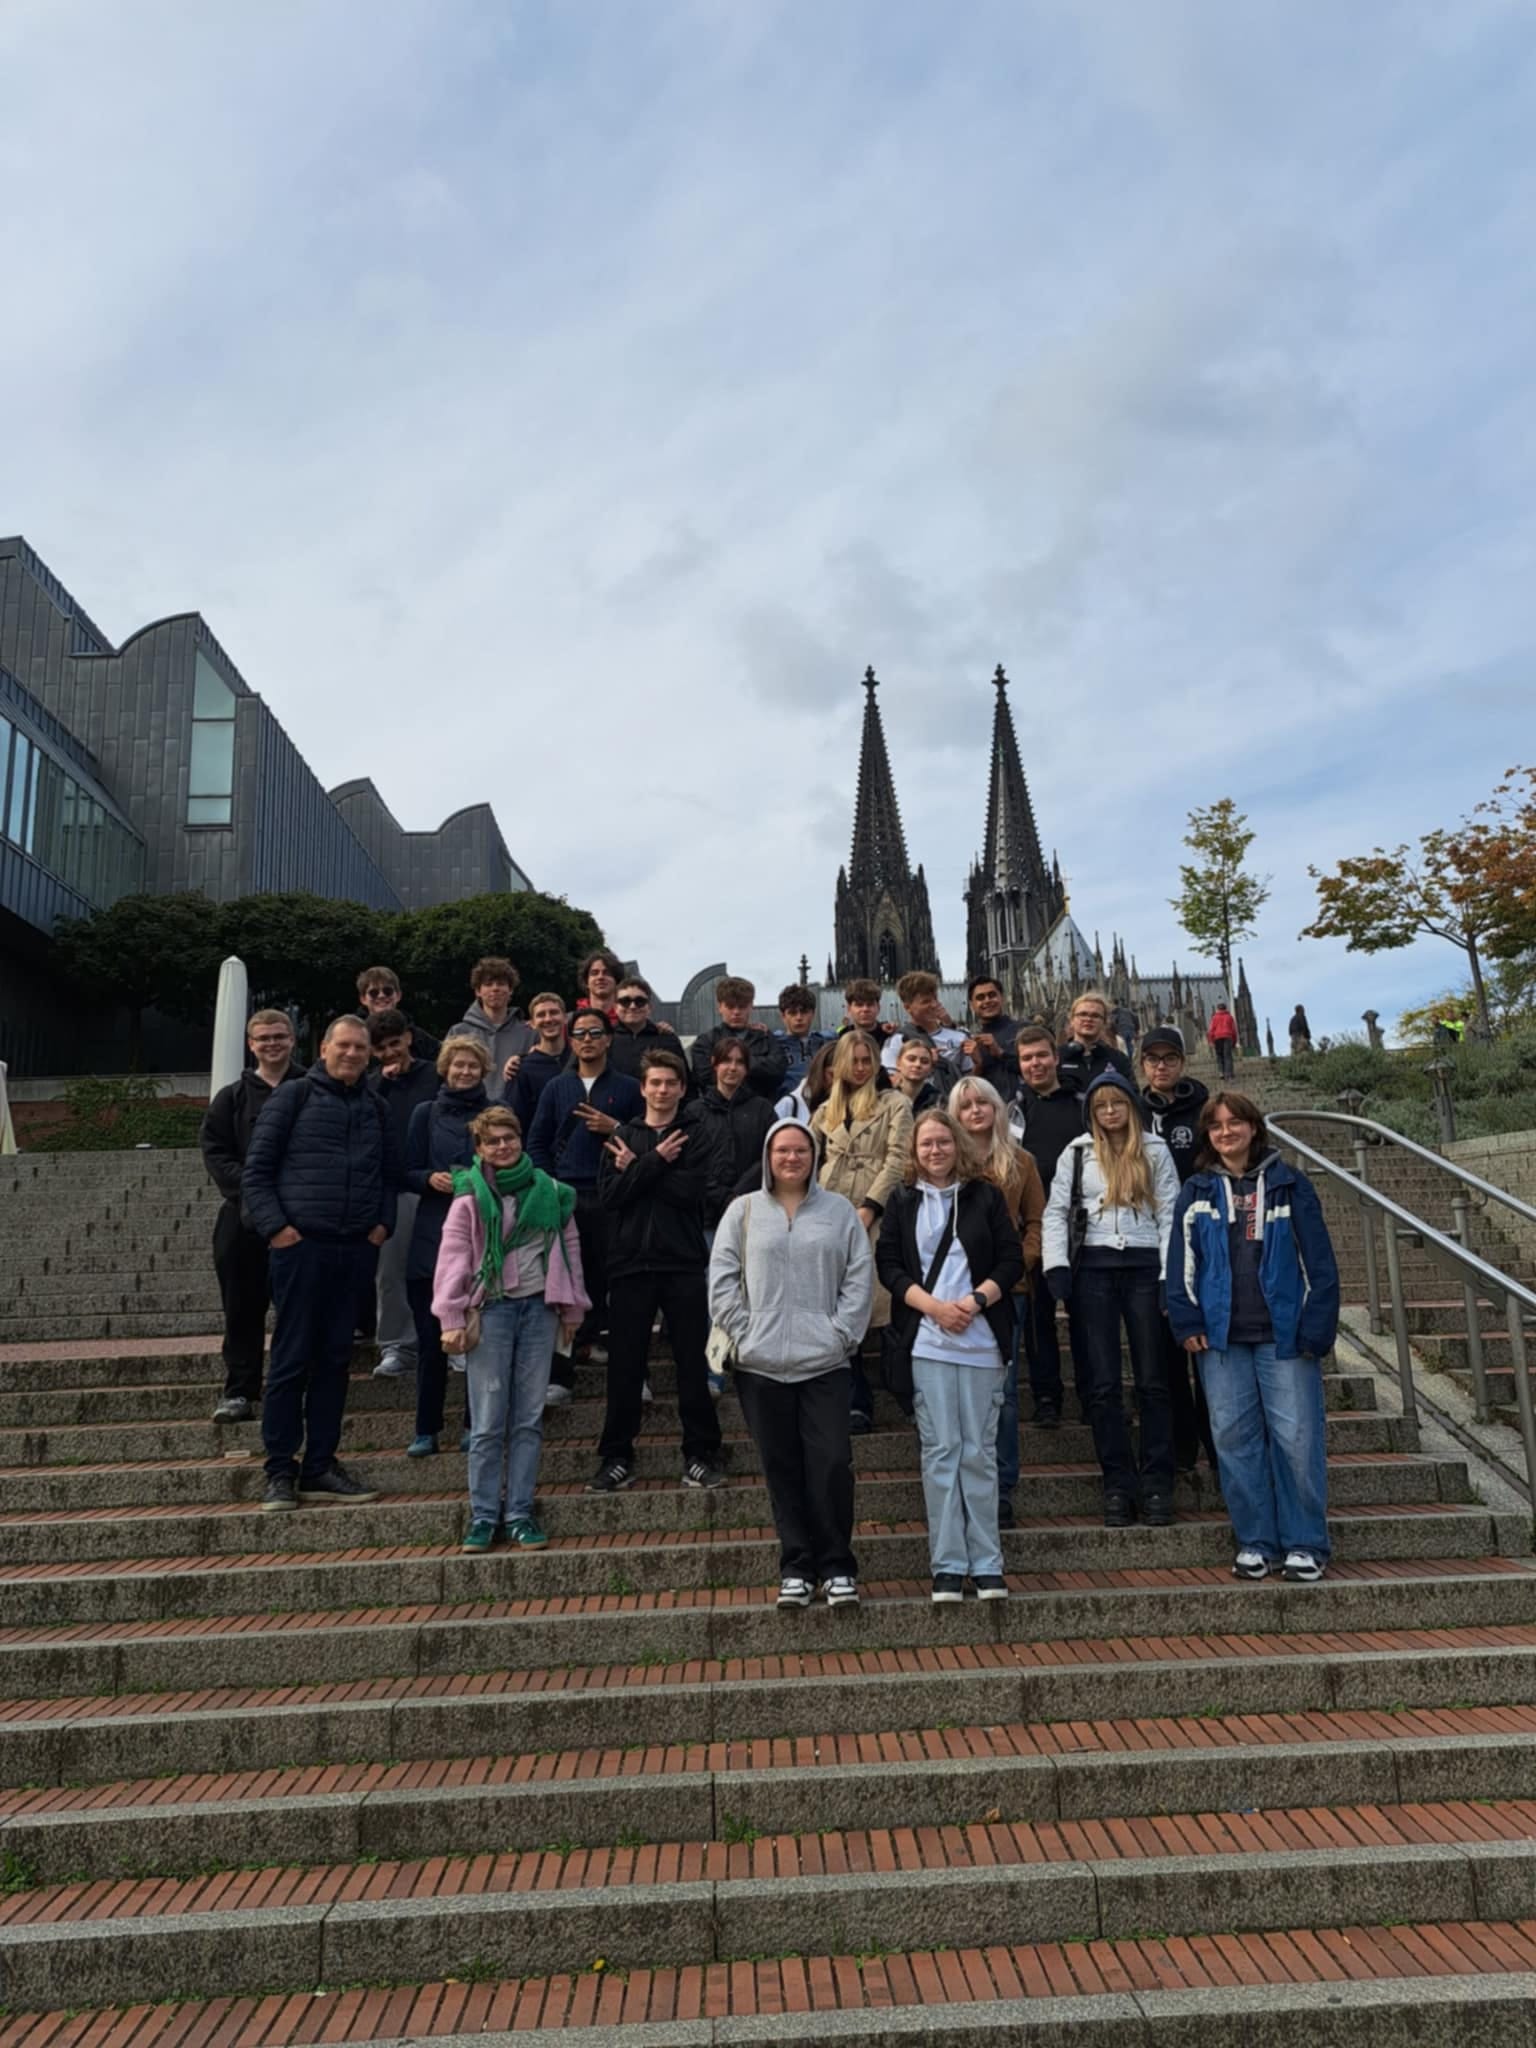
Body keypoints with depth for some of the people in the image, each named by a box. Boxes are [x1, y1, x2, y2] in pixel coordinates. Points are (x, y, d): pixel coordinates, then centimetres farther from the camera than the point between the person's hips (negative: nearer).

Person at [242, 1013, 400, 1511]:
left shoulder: (376, 1108, 15)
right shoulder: (294, 1097, 1)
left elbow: (390, 1175, 19)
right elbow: (257, 1169, -2)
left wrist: (383, 1223, 4)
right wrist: (275, 1226, -11)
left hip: (356, 1248, 5)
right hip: (301, 1244, -4)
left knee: (335, 1360, 9)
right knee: (291, 1359, -1)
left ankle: (319, 1467, 17)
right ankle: (280, 1471, 8)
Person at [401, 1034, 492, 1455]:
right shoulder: (425, 1114, 9)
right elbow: (408, 1174, 8)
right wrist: (431, 1179, -12)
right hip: (433, 1236, 0)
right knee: (430, 1337, 2)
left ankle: (476, 1426, 15)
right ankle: (426, 1430, 13)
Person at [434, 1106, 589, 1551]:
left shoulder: (548, 1190, 7)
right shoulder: (471, 1196, 0)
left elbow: (569, 1247, 12)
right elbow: (453, 1258, -3)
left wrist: (572, 1308, 12)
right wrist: (452, 1320, -8)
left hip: (538, 1307, 3)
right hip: (491, 1309, -2)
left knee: (530, 1418, 5)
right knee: (488, 1422, 0)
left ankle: (520, 1514, 13)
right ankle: (483, 1515, 11)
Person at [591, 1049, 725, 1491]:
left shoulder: (696, 1133, 4)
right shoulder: (623, 1136, 11)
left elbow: (693, 1190, -11)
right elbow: (609, 1194, -4)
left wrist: (637, 1170, -7)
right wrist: (656, 1161, -11)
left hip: (684, 1261, -2)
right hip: (630, 1261, 2)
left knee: (693, 1363, 3)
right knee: (624, 1365, 6)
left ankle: (699, 1455, 12)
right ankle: (617, 1458, 16)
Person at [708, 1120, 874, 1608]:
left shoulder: (839, 1211, 8)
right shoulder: (743, 1211, 7)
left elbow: (859, 1278, 5)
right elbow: (722, 1279, 3)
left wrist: (841, 1332, -4)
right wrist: (743, 1333, -5)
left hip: (825, 1362, 0)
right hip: (761, 1365, 1)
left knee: (832, 1464, -5)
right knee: (783, 1471, 7)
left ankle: (837, 1567, 10)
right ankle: (796, 1568, 18)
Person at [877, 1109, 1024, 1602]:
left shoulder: (986, 1196, 7)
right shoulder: (903, 1201, 8)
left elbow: (1012, 1261, 3)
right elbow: (888, 1265, 2)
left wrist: (975, 1301, -12)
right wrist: (935, 1307, -11)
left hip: (982, 1340, 0)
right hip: (926, 1341, 0)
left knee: (980, 1452, 4)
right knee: (940, 1450, 0)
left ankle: (987, 1564, 12)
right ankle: (948, 1565, 7)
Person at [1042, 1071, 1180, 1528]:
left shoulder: (1155, 1152, 9)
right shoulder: (1076, 1153, 9)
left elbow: (1170, 1216, 4)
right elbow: (1055, 1212, 6)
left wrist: (1170, 1275, -5)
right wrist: (1056, 1263, -7)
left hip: (1144, 1267, 0)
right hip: (1093, 1268, 0)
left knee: (1152, 1381, 3)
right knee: (1103, 1384, 1)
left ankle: (1157, 1485, 10)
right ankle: (1118, 1486, 9)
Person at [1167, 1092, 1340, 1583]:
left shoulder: (1288, 1184, 4)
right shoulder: (1196, 1191, 9)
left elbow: (1318, 1260, 1)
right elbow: (1182, 1263, 7)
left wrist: (1317, 1328, -6)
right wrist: (1187, 1322, -3)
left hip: (1283, 1334, -2)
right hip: (1222, 1336, 2)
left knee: (1297, 1435, -2)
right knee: (1234, 1437, 3)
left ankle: (1304, 1544, 10)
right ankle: (1255, 1542, 13)